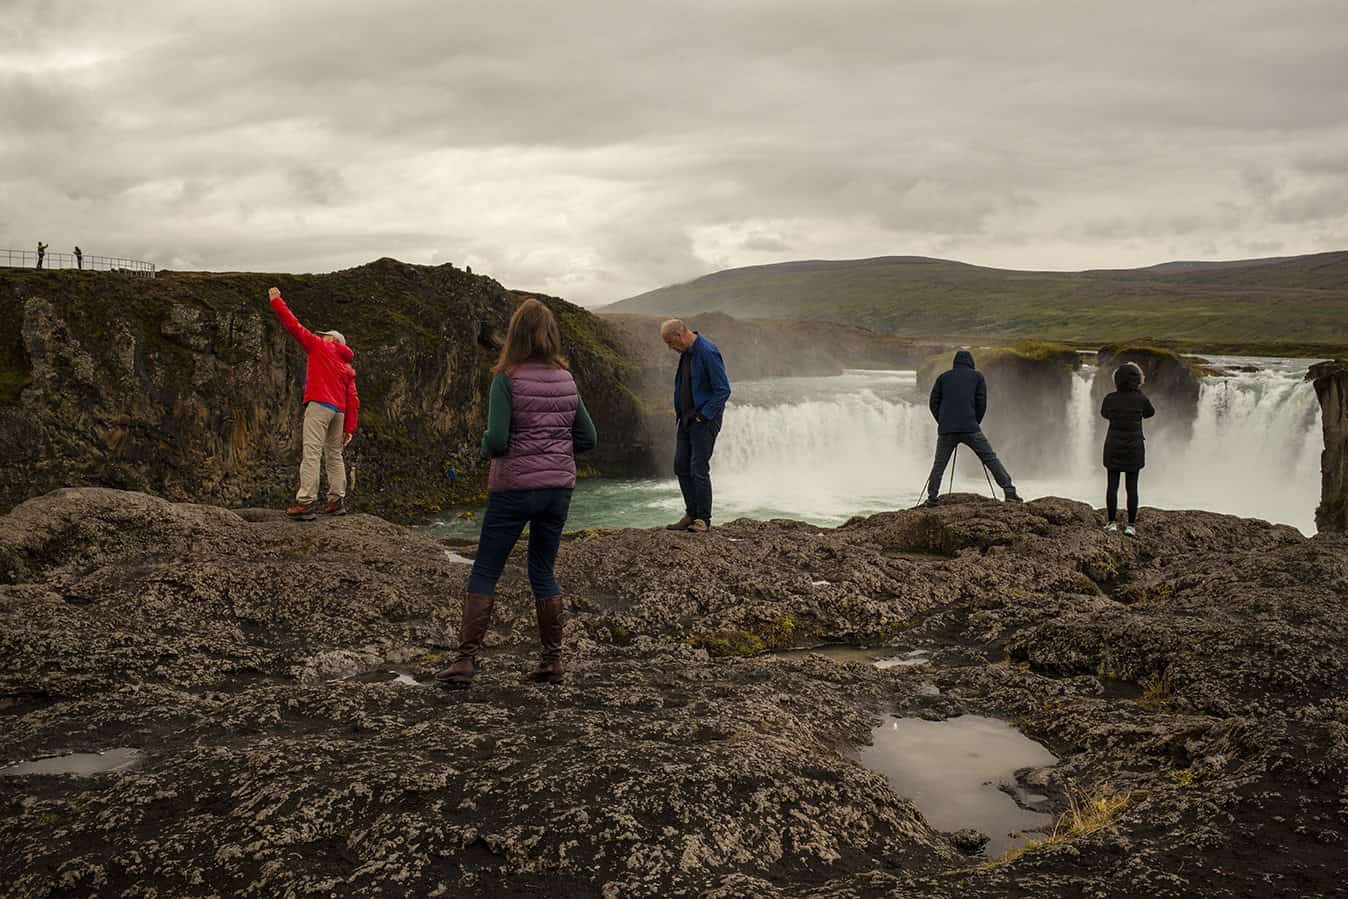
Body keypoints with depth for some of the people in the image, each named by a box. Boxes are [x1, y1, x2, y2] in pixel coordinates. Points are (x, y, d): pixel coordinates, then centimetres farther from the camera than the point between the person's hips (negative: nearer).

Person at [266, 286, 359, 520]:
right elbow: (353, 400, 17)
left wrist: (276, 301, 13)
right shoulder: (348, 369, 25)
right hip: (339, 411, 7)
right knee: (334, 455, 16)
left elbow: (294, 326, 5)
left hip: (319, 404, -7)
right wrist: (349, 428, 15)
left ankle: (307, 501, -22)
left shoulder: (320, 347, 10)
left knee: (311, 452, -14)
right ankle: (337, 499, 15)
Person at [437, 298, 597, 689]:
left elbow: (496, 441, -19)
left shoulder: (507, 379, -12)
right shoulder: (566, 381, 4)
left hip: (514, 488, -5)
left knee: (485, 572, 5)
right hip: (558, 488, 5)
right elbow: (587, 438, 8)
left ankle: (465, 661, 2)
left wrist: (485, 447, 2)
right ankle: (552, 660, 17)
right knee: (543, 572, 16)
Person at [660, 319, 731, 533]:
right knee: (681, 466, 9)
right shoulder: (686, 352, 10)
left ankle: (703, 520, 1)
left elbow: (723, 390, -18)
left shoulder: (708, 352, -18)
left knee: (699, 469, -8)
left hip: (704, 420, -9)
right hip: (687, 419, 9)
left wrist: (703, 415, -18)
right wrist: (679, 411, 13)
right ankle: (691, 514, 17)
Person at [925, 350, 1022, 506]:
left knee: (939, 464, 10)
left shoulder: (943, 377, 16)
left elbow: (934, 402, 11)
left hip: (946, 429, 2)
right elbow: (982, 403, 5)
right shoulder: (977, 376, 12)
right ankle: (1009, 491, -4)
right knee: (991, 458, 2)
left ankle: (932, 498, 5)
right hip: (970, 428, -2)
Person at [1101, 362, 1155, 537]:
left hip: (1113, 447, 0)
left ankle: (1112, 523, 7)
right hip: (1134, 447, 0)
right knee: (1132, 487, 4)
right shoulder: (1141, 398, -11)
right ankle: (1131, 525, 3)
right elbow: (1150, 413, 10)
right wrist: (1138, 391, 7)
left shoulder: (1110, 399, -8)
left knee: (1112, 485, 7)